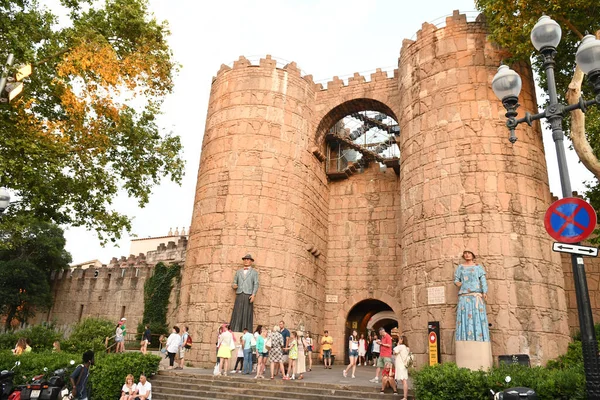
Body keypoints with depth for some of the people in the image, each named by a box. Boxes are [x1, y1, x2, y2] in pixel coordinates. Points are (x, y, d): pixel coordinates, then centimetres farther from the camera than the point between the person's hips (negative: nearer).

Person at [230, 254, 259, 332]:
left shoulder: (254, 272, 11)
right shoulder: (238, 272, 21)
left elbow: (256, 284, 2)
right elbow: (234, 282, 20)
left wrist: (253, 294, -12)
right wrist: (233, 285, -5)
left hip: (248, 295, -3)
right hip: (239, 295, 3)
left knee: (247, 314, -6)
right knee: (237, 314, -4)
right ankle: (235, 332, -3)